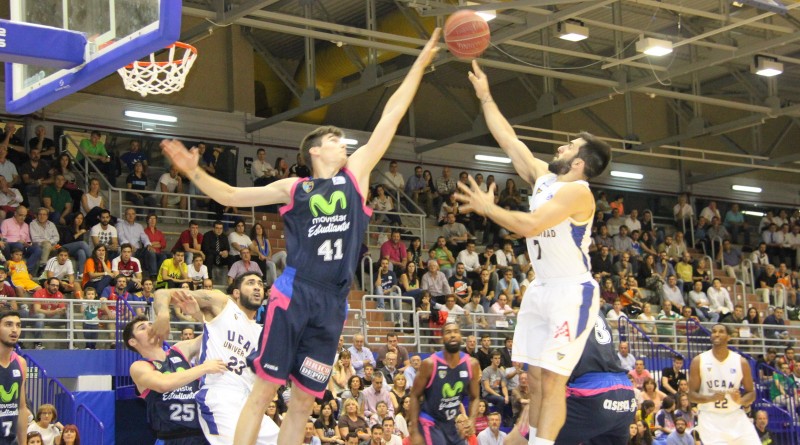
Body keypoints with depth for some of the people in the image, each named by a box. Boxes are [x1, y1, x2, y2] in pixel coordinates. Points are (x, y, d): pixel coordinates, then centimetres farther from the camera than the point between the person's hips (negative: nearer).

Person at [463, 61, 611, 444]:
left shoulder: (578, 192, -16)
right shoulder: (543, 177, 9)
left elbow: (531, 225, -25)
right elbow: (509, 140, 16)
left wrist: (487, 209, -13)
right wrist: (485, 97, 17)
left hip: (572, 293, -9)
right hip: (541, 289, 9)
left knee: (552, 380, -12)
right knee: (536, 379, 8)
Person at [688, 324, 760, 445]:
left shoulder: (741, 362, 2)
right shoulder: (699, 361, -1)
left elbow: (751, 393, 8)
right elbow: (692, 394, -1)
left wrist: (741, 400, -15)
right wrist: (711, 398, -21)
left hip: (735, 418, 2)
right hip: (710, 418, -2)